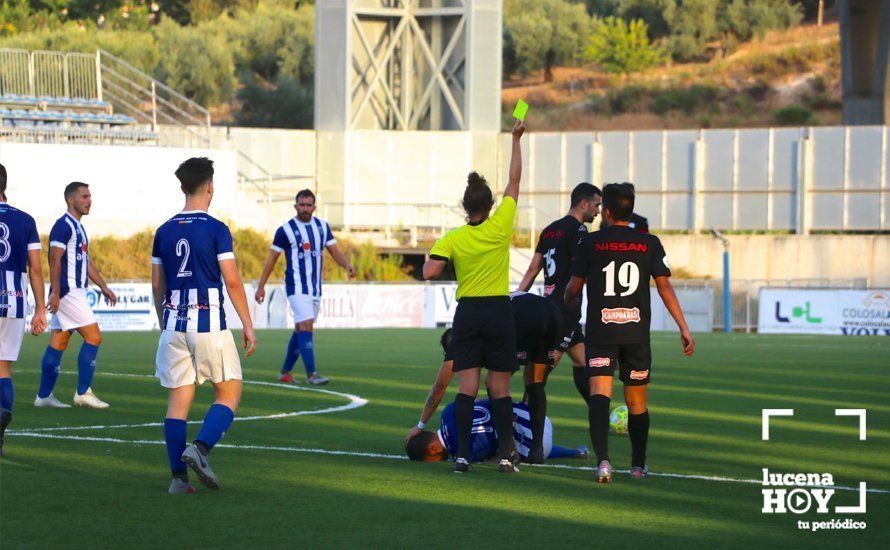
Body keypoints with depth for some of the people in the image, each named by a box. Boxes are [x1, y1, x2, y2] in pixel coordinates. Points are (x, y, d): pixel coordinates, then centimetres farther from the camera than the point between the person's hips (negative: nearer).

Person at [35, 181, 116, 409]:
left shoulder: (78, 227, 19)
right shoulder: (64, 226, -12)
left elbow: (86, 262, 26)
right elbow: (55, 259, -18)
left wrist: (103, 287, 24)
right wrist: (55, 292, -24)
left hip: (75, 292, 10)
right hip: (68, 292, -10)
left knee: (58, 343, 9)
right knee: (94, 337, -9)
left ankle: (43, 395, 11)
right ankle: (83, 392, -7)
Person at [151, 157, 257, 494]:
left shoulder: (165, 231, 9)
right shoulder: (216, 229, -6)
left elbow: (157, 285, 14)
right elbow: (232, 281, -9)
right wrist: (248, 325, -4)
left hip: (174, 325, 5)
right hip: (209, 324, -5)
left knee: (178, 400, 6)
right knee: (229, 392, 7)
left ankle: (178, 476, 2)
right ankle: (201, 448, -14)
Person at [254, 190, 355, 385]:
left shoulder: (322, 227, 9)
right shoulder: (286, 230, -6)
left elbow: (334, 251, 9)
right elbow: (272, 258, -1)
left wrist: (348, 266, -12)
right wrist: (261, 286, -1)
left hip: (315, 287, 6)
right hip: (296, 287, -6)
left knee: (300, 329, 11)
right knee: (306, 325, -17)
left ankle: (285, 372, 23)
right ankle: (311, 373, -18)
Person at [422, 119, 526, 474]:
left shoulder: (452, 239, -5)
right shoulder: (500, 226, -5)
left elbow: (429, 272, -14)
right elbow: (514, 181, 4)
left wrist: (431, 257, 9)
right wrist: (516, 140, 11)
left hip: (467, 313, 0)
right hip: (499, 313, 0)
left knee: (467, 388, 0)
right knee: (500, 388, 3)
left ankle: (462, 454, -6)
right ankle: (506, 454, 0)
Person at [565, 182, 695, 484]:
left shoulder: (591, 242, 2)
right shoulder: (649, 243, 5)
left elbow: (573, 287, 7)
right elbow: (665, 287, 1)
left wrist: (568, 301, 31)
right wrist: (684, 328, 2)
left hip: (600, 331, -2)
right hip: (637, 331, 2)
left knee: (599, 395, -11)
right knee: (637, 402, 15)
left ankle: (602, 459, -31)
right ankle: (638, 465, 26)